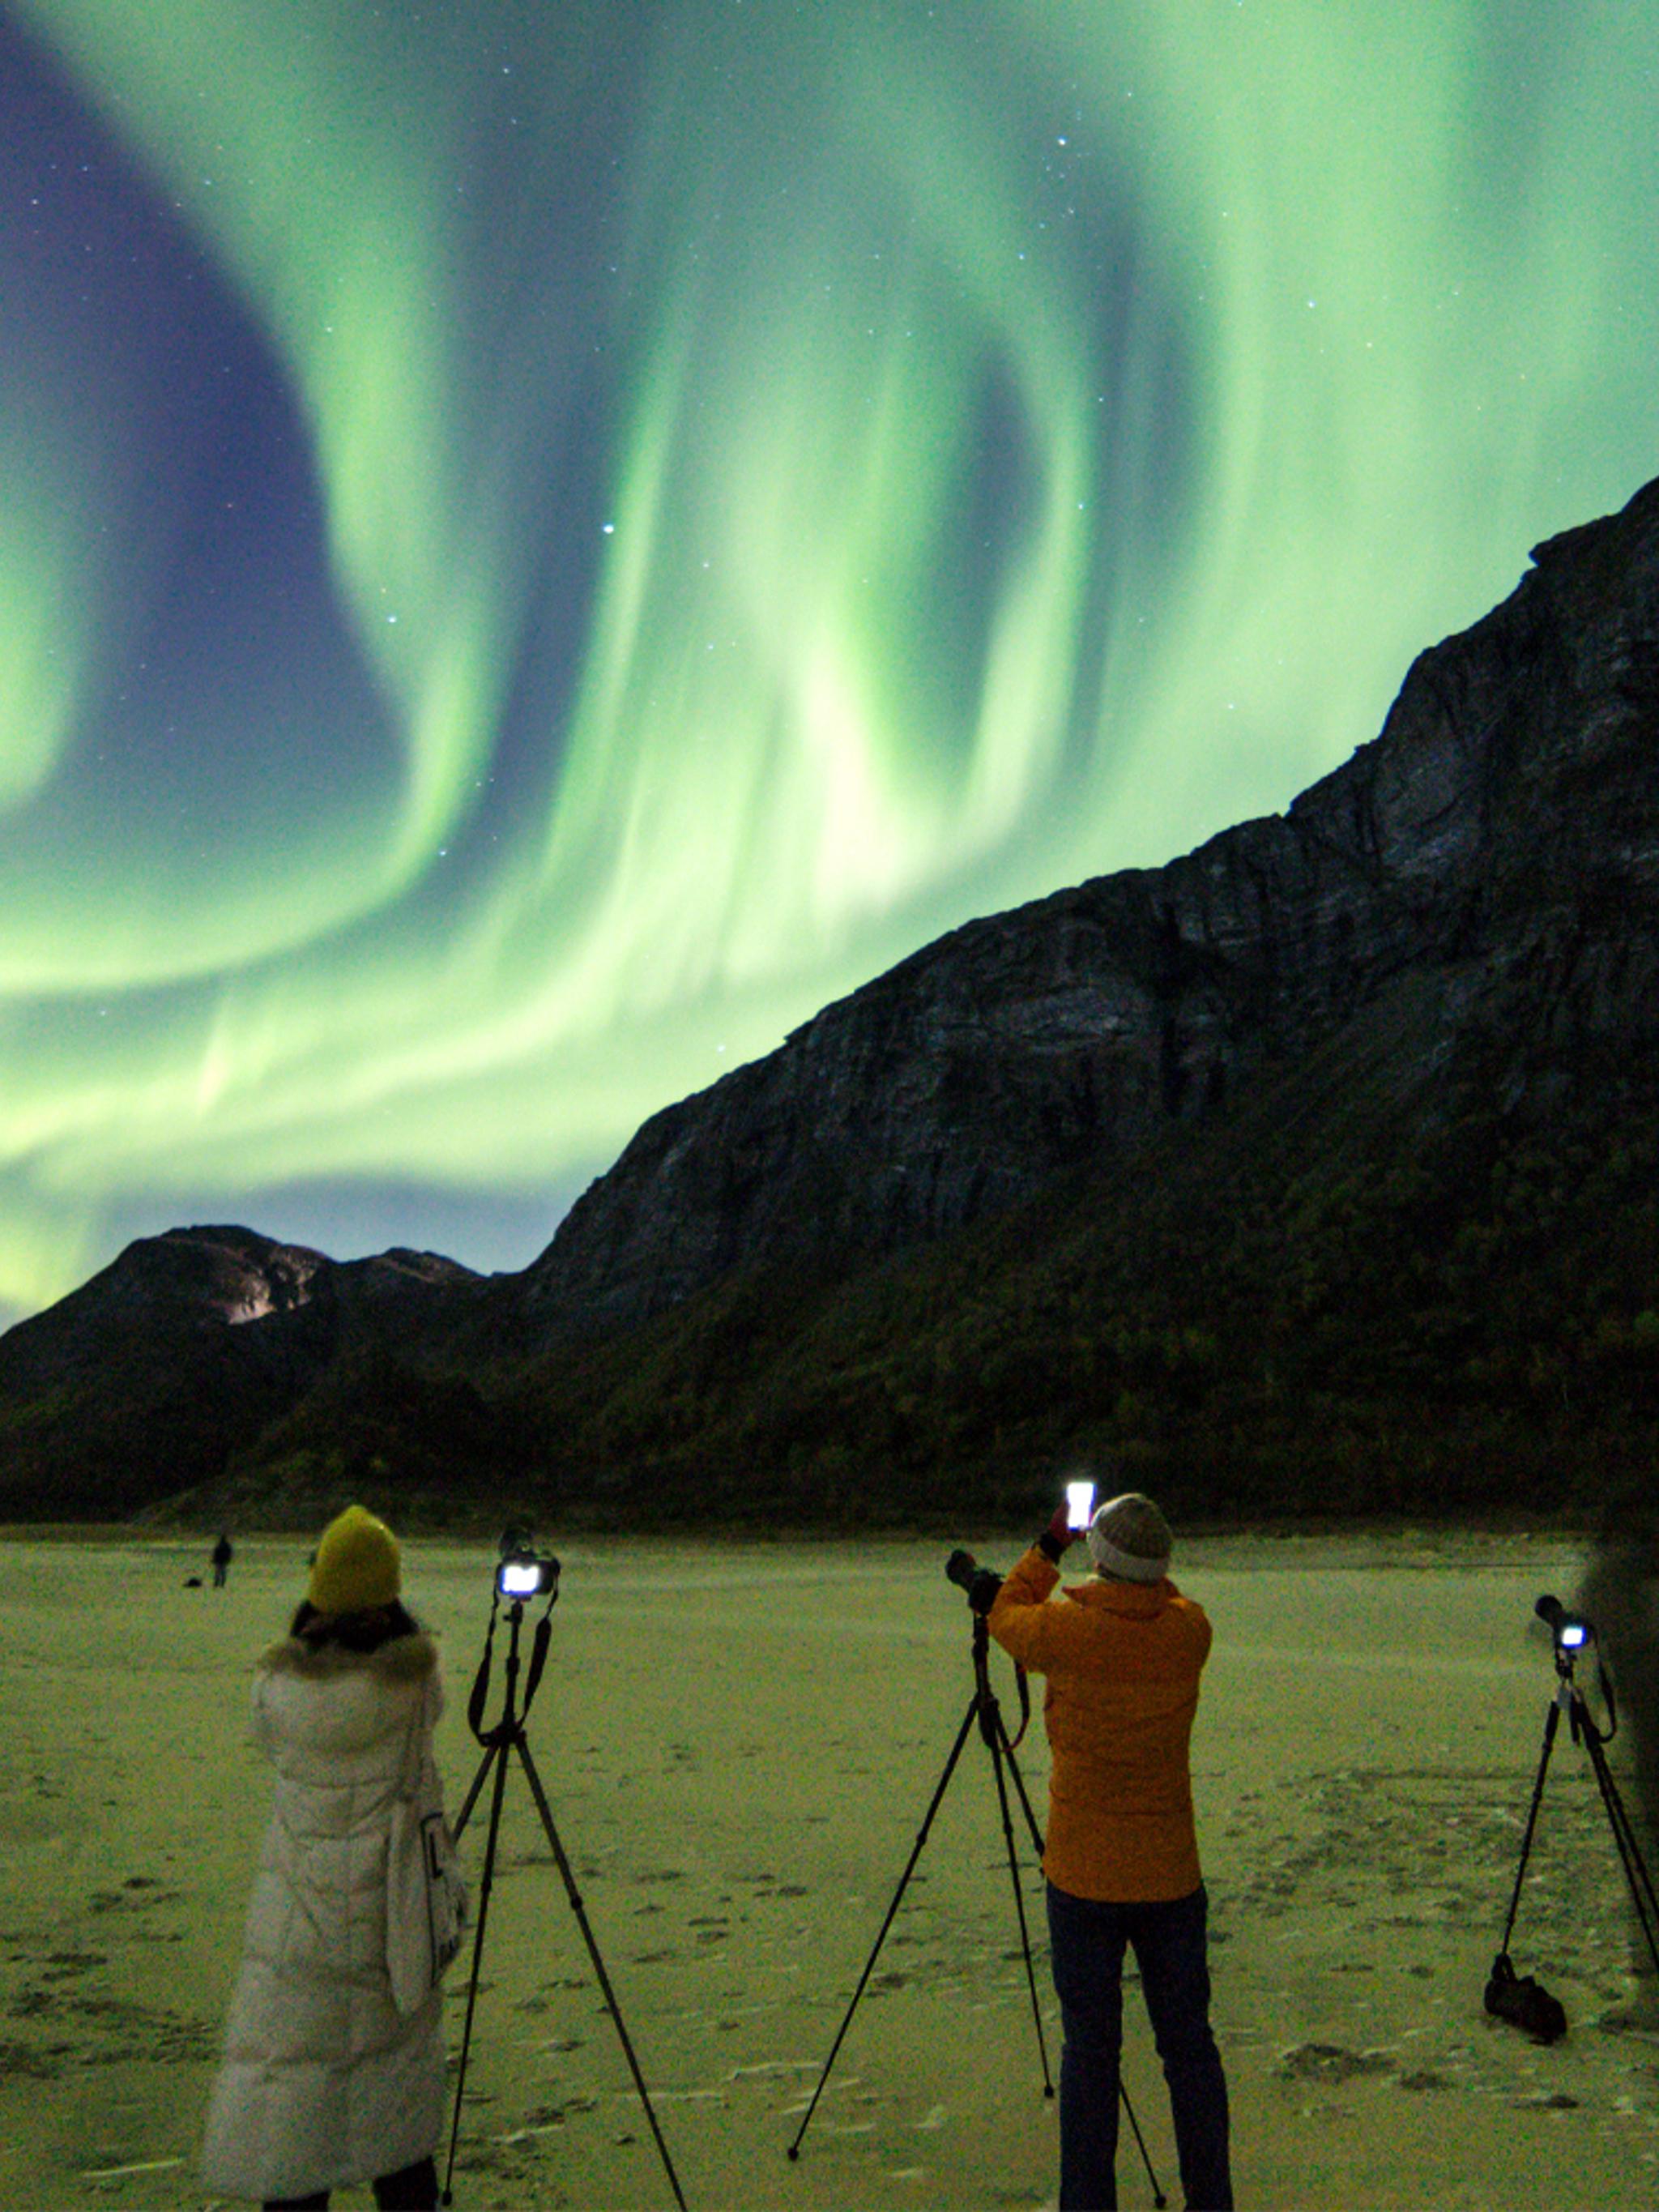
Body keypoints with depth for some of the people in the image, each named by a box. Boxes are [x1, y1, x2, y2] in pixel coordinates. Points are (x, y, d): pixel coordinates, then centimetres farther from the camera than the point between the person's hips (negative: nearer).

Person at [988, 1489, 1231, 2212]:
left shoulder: (1068, 1629, -17)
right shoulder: (1189, 1630, -9)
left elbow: (1004, 1616, 5)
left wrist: (1048, 1547, 12)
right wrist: (1137, 1567, 21)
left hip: (1085, 1879, -3)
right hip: (1172, 1876, 3)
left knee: (1090, 2051, 8)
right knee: (1188, 2044, 16)